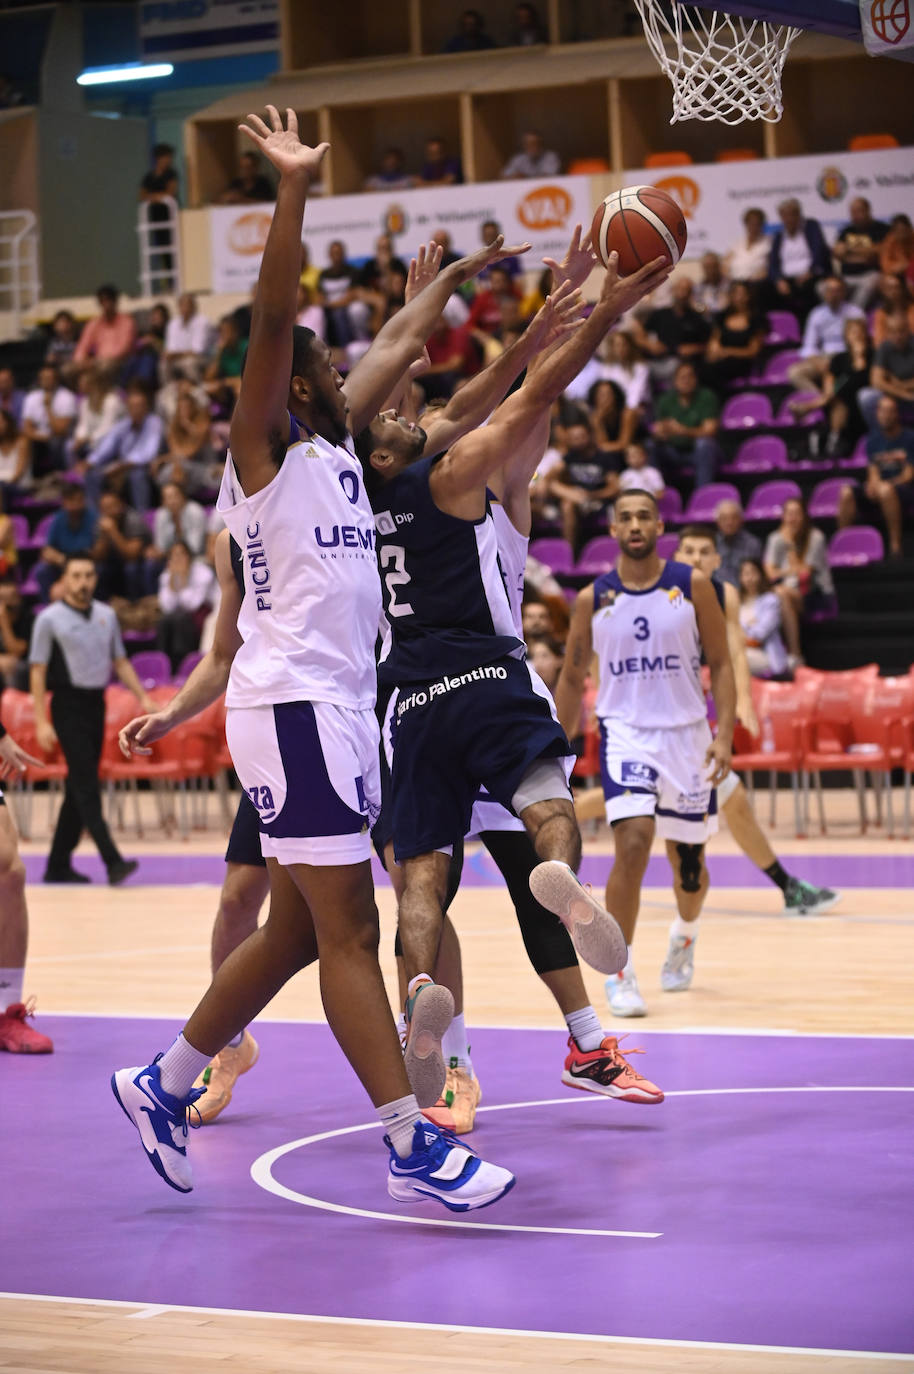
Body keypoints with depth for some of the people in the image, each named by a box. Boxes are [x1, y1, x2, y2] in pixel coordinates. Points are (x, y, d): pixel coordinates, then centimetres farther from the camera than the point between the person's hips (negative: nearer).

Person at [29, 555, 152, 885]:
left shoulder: (106, 615, 11)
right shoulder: (50, 619, -4)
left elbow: (121, 661, 18)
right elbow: (38, 671, -5)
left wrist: (143, 698, 8)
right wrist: (41, 722, -11)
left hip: (96, 704, 6)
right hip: (68, 706, -6)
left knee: (79, 785, 9)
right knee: (86, 784, -12)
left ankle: (58, 865, 17)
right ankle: (112, 861, -21)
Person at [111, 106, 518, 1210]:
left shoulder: (332, 448, 16)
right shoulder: (262, 450, -6)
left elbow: (396, 346, 29)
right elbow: (271, 321, -21)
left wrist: (452, 279, 38)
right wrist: (291, 194, -30)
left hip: (338, 707, 9)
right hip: (292, 706, -9)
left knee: (297, 932, 13)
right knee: (349, 931, -8)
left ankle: (163, 1084, 24)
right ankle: (413, 1148, -8)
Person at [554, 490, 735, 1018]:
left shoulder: (692, 586, -3)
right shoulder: (593, 600, -1)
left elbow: (721, 663, -1)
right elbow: (573, 678, 10)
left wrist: (725, 735, -13)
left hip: (687, 733, 1)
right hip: (625, 732, -1)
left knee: (688, 859, 12)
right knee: (634, 844, -22)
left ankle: (684, 936, 46)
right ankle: (621, 973, -12)